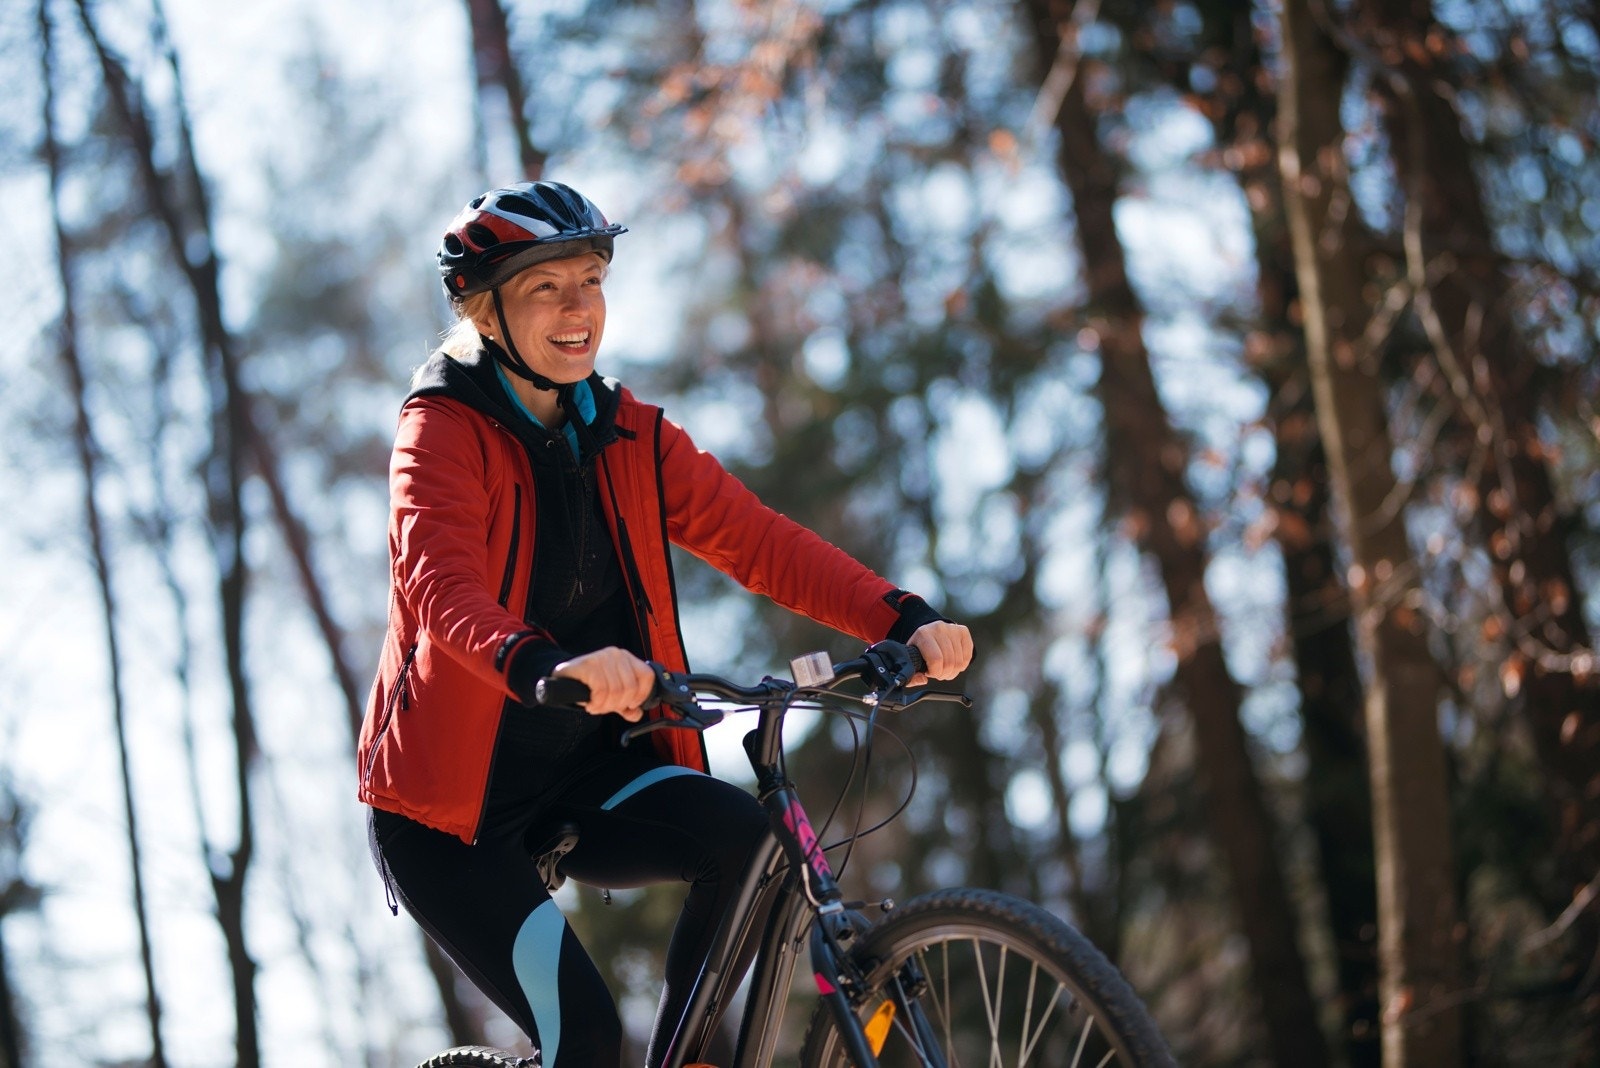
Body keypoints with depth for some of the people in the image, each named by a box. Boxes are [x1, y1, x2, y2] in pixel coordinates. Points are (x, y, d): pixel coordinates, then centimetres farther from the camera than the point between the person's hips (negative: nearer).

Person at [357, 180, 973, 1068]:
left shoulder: (631, 438, 5)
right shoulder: (444, 432, -12)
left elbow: (759, 541, -7)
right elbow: (441, 586, -31)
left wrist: (906, 620, -23)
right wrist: (547, 667, -53)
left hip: (582, 779, 5)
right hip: (451, 797, -5)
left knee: (744, 837, -23)